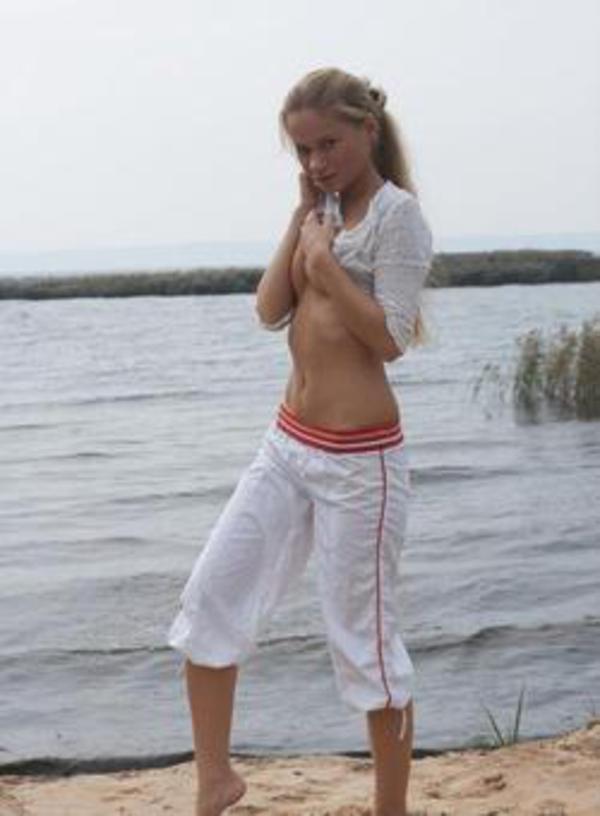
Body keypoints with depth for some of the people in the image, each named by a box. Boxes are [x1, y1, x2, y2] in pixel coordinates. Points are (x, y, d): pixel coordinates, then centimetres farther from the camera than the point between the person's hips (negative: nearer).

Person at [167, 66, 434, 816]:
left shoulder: (395, 212, -10)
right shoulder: (326, 214, 13)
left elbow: (391, 338, -16)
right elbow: (269, 311, 4)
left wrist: (323, 262, -16)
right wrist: (302, 214, 2)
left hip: (359, 459, -8)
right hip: (287, 443, 8)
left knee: (364, 639, 2)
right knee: (211, 593, 5)